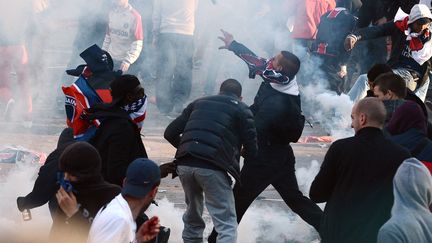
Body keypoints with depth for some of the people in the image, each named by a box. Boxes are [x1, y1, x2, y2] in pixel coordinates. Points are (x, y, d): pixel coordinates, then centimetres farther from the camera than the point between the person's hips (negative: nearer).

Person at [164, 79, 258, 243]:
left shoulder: (199, 103, 25)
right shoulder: (241, 109, 14)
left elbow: (170, 133, 19)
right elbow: (251, 150, 8)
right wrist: (238, 152, 30)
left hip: (185, 164, 5)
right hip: (212, 167, -5)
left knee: (192, 219, 23)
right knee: (227, 225, -2)